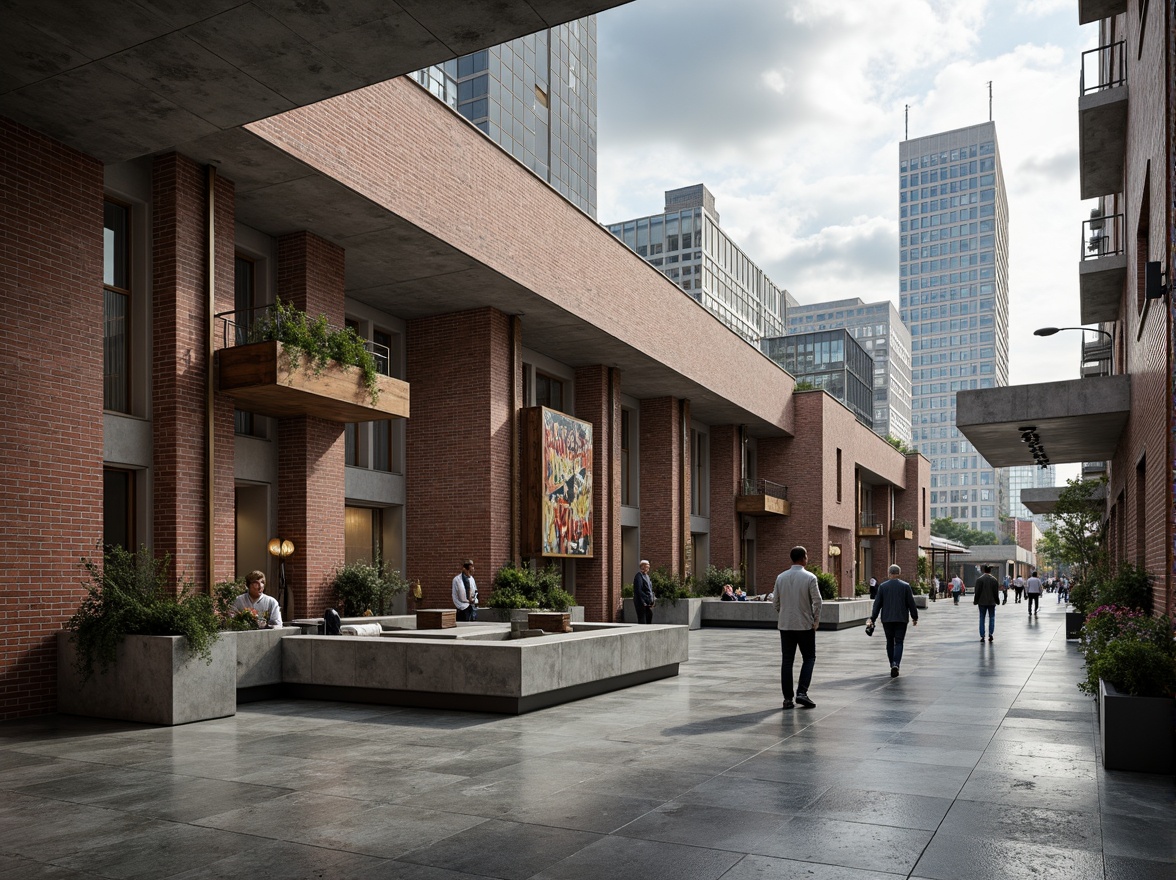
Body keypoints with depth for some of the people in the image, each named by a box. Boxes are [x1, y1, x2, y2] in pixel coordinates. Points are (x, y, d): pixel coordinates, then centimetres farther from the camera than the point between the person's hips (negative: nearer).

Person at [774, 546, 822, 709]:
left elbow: (775, 602, 6)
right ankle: (801, 692, -4)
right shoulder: (809, 577, -9)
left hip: (785, 624, 3)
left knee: (787, 661, 7)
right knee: (809, 658, 9)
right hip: (805, 624, -3)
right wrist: (816, 621, 1)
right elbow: (817, 601, -11)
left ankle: (788, 698, 7)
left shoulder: (781, 577, 3)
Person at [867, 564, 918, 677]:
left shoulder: (882, 586, 0)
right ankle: (896, 664, -19)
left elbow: (877, 604, -1)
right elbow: (911, 603, 0)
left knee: (890, 642, 13)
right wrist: (914, 617, 10)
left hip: (887, 619, 1)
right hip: (901, 619, -1)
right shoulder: (905, 586, -2)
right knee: (899, 642, 0)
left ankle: (893, 665, 16)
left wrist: (872, 619, 1)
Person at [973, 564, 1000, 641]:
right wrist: (997, 601, 12)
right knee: (992, 618, 11)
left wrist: (975, 601, 4)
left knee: (982, 618, 6)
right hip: (991, 602, 1)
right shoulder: (994, 580, -3)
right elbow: (996, 592, 1)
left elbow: (977, 592, -5)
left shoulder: (979, 579, -7)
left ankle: (982, 636, 4)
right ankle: (990, 633, -3)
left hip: (982, 602, -1)